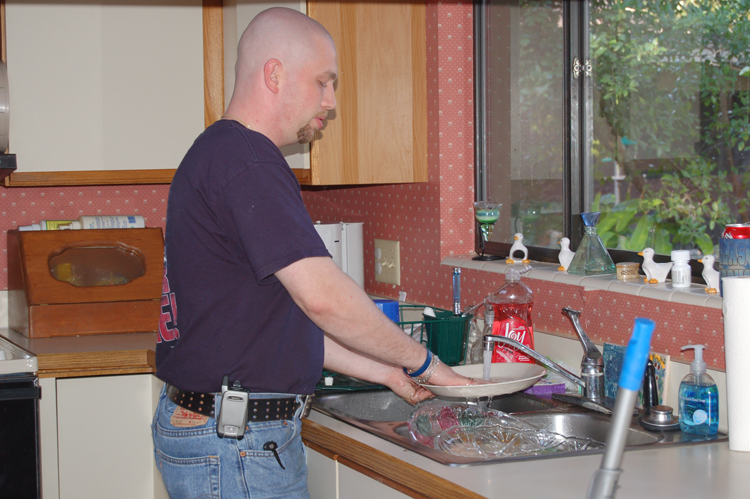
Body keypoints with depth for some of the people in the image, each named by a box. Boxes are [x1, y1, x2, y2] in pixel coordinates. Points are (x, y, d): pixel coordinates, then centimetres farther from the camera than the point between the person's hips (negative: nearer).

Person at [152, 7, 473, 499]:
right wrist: (420, 360, -11)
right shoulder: (246, 161, -17)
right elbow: (323, 296, -25)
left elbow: (287, 320, 18)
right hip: (235, 445, -10)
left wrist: (384, 371, 14)